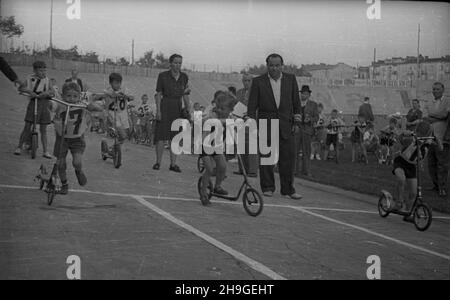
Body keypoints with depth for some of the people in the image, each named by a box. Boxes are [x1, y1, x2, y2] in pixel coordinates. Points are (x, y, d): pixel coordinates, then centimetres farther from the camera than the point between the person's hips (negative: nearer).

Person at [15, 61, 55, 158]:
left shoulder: (46, 80, 8)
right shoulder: (31, 79, 1)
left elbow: (52, 93, 1)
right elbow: (20, 88, -9)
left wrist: (47, 93, -20)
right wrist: (30, 91, -25)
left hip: (44, 105, 2)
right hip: (33, 103, -2)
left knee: (43, 130, 7)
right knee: (27, 127, -2)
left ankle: (45, 151, 13)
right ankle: (19, 147, 11)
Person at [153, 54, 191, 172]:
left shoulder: (184, 77, 6)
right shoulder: (163, 76, -4)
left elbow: (185, 95, 11)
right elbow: (158, 94, -2)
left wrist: (188, 109, 5)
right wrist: (158, 110, -9)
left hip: (178, 108, 3)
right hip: (165, 106, -3)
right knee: (161, 135, -5)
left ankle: (173, 164, 10)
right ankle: (158, 162, 6)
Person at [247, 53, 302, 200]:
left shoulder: (291, 79, 6)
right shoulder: (258, 82, 0)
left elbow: (296, 101, 13)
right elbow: (252, 106, 1)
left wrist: (297, 120, 9)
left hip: (286, 125, 2)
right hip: (265, 125, -1)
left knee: (288, 158, -1)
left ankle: (288, 190, 7)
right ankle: (267, 188, 15)